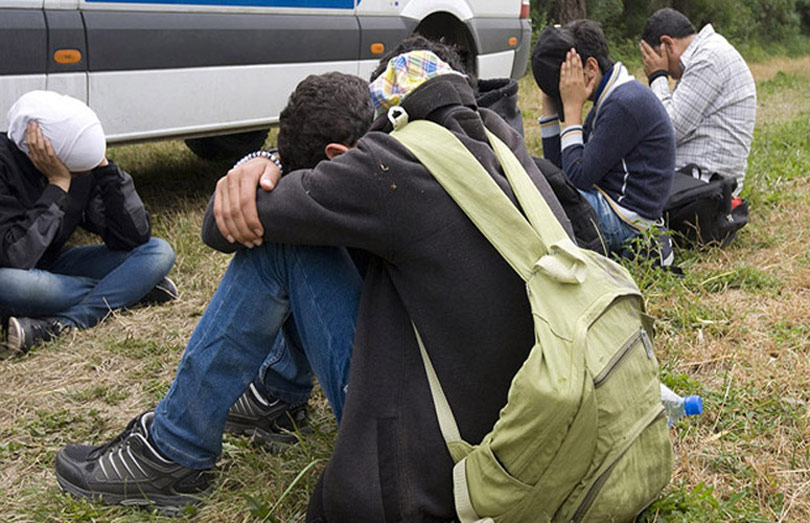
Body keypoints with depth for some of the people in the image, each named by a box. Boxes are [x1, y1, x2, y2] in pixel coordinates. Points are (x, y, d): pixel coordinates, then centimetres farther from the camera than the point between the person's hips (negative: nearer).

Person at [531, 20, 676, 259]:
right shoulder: (609, 99, 12)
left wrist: (572, 107, -14)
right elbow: (557, 166, 12)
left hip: (623, 221, -10)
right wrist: (549, 102, 6)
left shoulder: (626, 104, -19)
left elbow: (577, 177, -20)